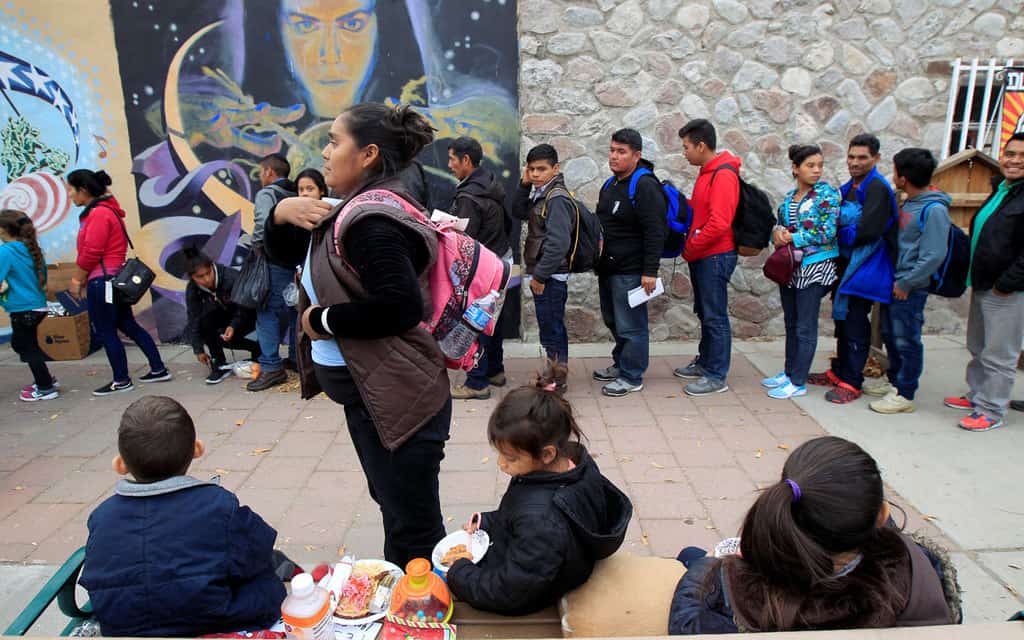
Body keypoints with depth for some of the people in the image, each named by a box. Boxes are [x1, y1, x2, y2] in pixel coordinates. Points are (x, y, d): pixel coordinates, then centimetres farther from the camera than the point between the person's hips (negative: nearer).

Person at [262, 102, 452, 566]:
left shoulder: (371, 220, -21)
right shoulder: (353, 209, 10)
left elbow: (399, 307, -31)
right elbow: (283, 252, 18)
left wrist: (322, 320, -19)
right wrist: (281, 212, -3)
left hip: (395, 397, -11)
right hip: (372, 393, 11)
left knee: (413, 526, 5)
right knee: (397, 509, 26)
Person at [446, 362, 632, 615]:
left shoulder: (540, 520, -42)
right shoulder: (580, 463, -17)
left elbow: (508, 592, -29)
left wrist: (459, 572, -16)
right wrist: (485, 522, 2)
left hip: (518, 603, -8)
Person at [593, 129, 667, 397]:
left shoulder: (645, 186, -14)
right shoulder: (611, 184, 15)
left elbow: (655, 232, -20)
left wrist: (650, 271, -23)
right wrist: (597, 259, 23)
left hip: (630, 271, -9)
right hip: (608, 267, 9)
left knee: (630, 325, -2)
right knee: (613, 321, 19)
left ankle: (631, 377, 9)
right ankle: (621, 364, 35)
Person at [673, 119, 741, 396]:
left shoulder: (723, 175, -16)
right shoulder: (707, 172, 14)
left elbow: (719, 223, -23)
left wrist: (690, 246, -14)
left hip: (715, 256, -9)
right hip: (701, 256, 9)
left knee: (715, 316, -2)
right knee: (704, 312, 18)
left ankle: (717, 376, 6)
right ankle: (705, 361, 32)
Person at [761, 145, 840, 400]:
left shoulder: (828, 194, -8)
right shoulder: (789, 197, 9)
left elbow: (827, 233, -16)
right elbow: (778, 226, 13)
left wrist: (792, 238, -15)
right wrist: (778, 233, -10)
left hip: (814, 266, -6)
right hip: (789, 265, 6)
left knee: (805, 327, 0)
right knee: (791, 323, 14)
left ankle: (798, 382, 7)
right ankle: (789, 372, 27)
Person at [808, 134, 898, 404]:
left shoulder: (877, 188, -13)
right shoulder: (849, 187, 14)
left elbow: (867, 230, -22)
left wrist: (840, 234, -10)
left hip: (863, 266, -9)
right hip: (845, 263, 9)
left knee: (855, 322, -4)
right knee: (842, 319, 16)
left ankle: (852, 382, 4)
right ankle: (839, 371, 27)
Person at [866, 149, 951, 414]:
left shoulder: (934, 209, -18)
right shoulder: (909, 203, 8)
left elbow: (934, 256, -21)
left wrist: (906, 283, -17)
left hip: (911, 288, -9)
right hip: (894, 282, 9)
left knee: (906, 341, 1)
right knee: (890, 335, 19)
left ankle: (904, 394, 12)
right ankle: (893, 380, 36)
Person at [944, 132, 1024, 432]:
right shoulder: (1000, 190, 14)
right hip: (983, 284, 9)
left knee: (999, 355, -1)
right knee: (979, 348, 19)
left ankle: (992, 411, 8)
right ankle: (977, 395, 33)